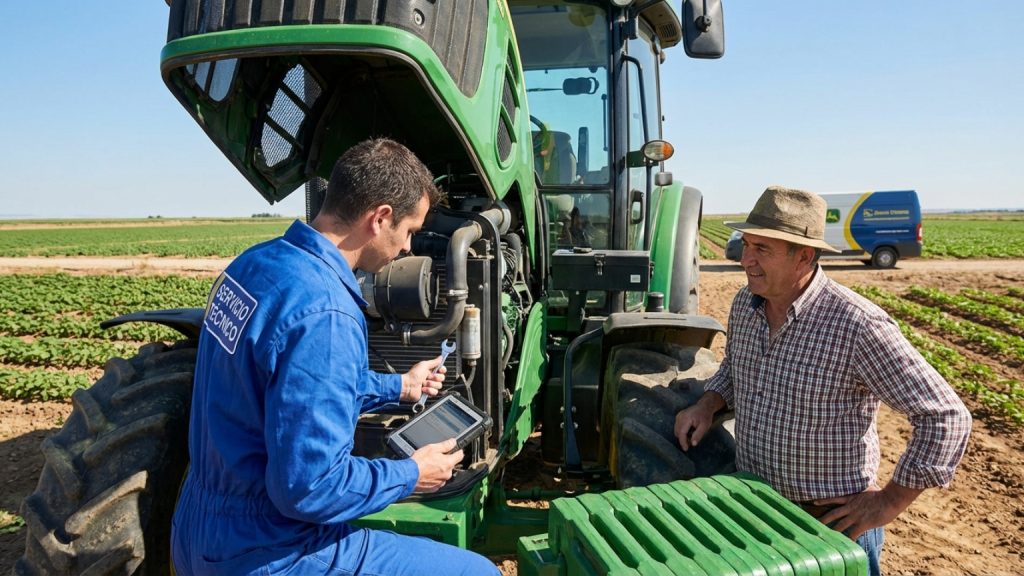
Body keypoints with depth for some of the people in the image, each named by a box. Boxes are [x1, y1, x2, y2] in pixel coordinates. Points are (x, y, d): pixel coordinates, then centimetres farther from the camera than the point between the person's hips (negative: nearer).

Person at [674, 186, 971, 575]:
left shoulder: (857, 325, -24)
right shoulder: (744, 304, -4)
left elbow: (946, 418, -19)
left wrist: (891, 501, -15)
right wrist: (707, 405, -3)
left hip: (832, 520, -6)